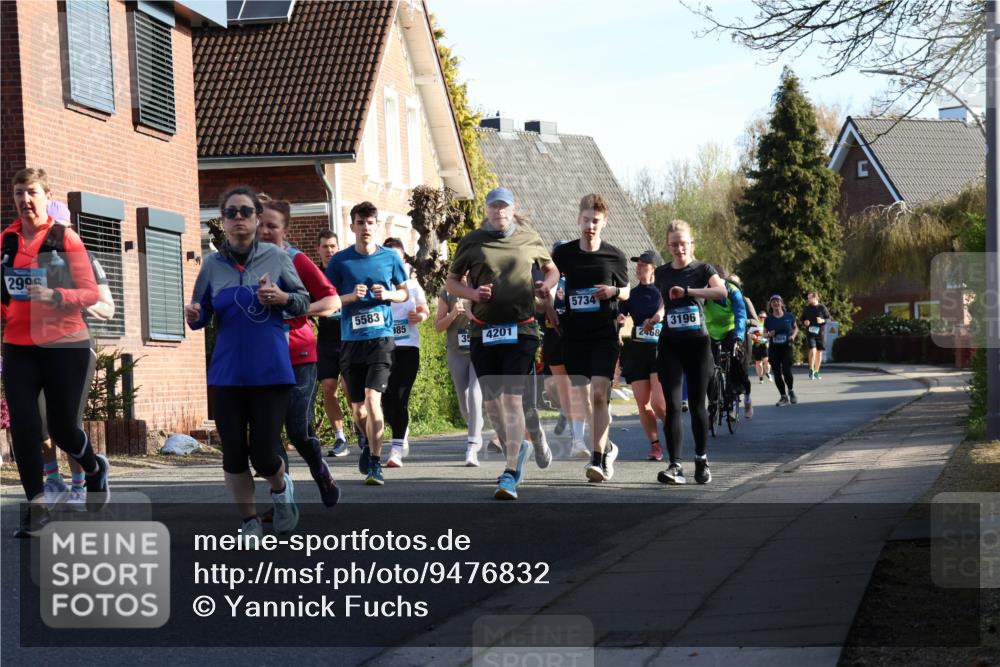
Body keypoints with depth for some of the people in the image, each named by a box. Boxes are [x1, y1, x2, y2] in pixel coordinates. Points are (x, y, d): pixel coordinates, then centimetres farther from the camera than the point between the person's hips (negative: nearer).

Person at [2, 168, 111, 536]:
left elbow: (90, 294, -7)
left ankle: (95, 468, 36)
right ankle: (36, 505, 4)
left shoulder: (66, 239, -5)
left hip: (64, 346, -3)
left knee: (61, 427, 3)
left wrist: (54, 296, -22)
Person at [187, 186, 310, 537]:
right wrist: (193, 316, -14)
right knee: (234, 455, 4)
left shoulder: (276, 256, 0)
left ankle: (281, 488, 31)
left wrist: (283, 298, -14)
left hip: (271, 372, -2)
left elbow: (303, 301, 7)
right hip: (226, 375, 2)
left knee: (264, 456, -5)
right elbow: (201, 315, 9)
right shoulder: (212, 264, 2)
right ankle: (250, 524, 23)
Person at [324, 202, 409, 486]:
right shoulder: (340, 260, 3)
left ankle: (375, 464, -13)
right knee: (358, 408, 8)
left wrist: (388, 295, -6)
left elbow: (405, 292, 15)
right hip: (351, 339, 2)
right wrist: (351, 296, -11)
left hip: (381, 336, -2)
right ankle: (368, 443, 40)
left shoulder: (390, 257, 4)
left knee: (372, 399, -17)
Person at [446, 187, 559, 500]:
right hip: (483, 331, 2)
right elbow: (451, 281, 13)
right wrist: (472, 293, -7)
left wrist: (547, 284, 0)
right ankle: (517, 448, 33)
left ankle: (510, 474, -13)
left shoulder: (529, 239, 7)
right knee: (491, 401, 6)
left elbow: (551, 268, 22)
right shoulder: (472, 241, 6)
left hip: (520, 330, -2)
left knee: (512, 398, -13)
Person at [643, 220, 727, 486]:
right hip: (670, 344, 2)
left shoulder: (702, 269, 0)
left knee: (697, 404, 5)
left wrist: (687, 291, -27)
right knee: (672, 405, -9)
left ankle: (702, 460, 23)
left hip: (697, 343, -2)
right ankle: (675, 466, -12)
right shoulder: (661, 273, 10)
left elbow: (721, 291, -20)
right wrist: (655, 317, -3)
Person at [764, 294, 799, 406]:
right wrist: (769, 334, -13)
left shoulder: (789, 317, 1)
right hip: (773, 349, 2)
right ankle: (784, 396, 13)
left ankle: (790, 390, 15)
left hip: (786, 347, -2)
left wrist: (793, 335, -4)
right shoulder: (768, 319, 2)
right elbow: (764, 333, 10)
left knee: (786, 371, -14)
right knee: (777, 373, 0)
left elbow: (796, 328, 15)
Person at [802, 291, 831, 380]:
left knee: (819, 353, 7)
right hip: (810, 333, -1)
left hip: (820, 333, 1)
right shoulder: (806, 308, 4)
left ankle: (816, 372, 20)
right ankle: (811, 371, -8)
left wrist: (822, 320, -15)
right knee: (812, 351, -16)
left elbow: (828, 318, 3)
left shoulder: (822, 308, -1)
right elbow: (802, 319, 16)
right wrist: (805, 322, -5)